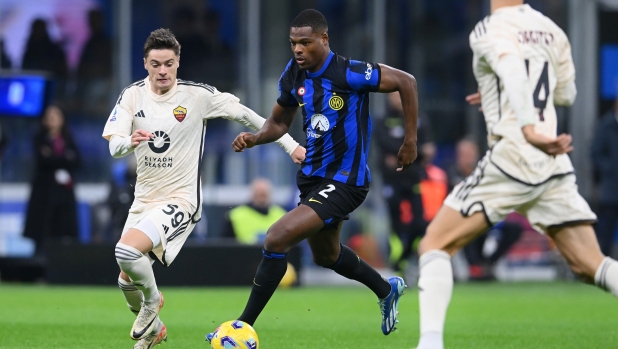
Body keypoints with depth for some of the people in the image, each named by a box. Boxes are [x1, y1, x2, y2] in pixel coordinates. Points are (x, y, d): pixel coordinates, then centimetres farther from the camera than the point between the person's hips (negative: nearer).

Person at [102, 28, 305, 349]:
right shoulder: (132, 95, -3)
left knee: (126, 251, -28)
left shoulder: (198, 95, -12)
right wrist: (130, 141, -35)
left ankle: (152, 300, 3)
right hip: (144, 199, 5)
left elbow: (244, 115, -2)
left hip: (180, 201, -5)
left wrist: (290, 145, 0)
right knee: (127, 280, 10)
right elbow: (114, 147, -11)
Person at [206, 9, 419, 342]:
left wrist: (410, 141, -9)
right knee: (325, 256, 28)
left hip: (344, 181, -9)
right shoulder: (293, 75, -2)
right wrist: (254, 138, -9)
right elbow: (279, 122, 13)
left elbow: (406, 82, -14)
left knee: (276, 239, -21)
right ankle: (386, 290, 55)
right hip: (313, 175, 9)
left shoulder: (348, 74, -22)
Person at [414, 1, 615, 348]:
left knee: (435, 244, 2)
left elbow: (513, 70, -27)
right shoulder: (551, 30, 13)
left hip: (513, 157, -6)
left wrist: (529, 127, -41)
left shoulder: (490, 30, -6)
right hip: (555, 165, 6)